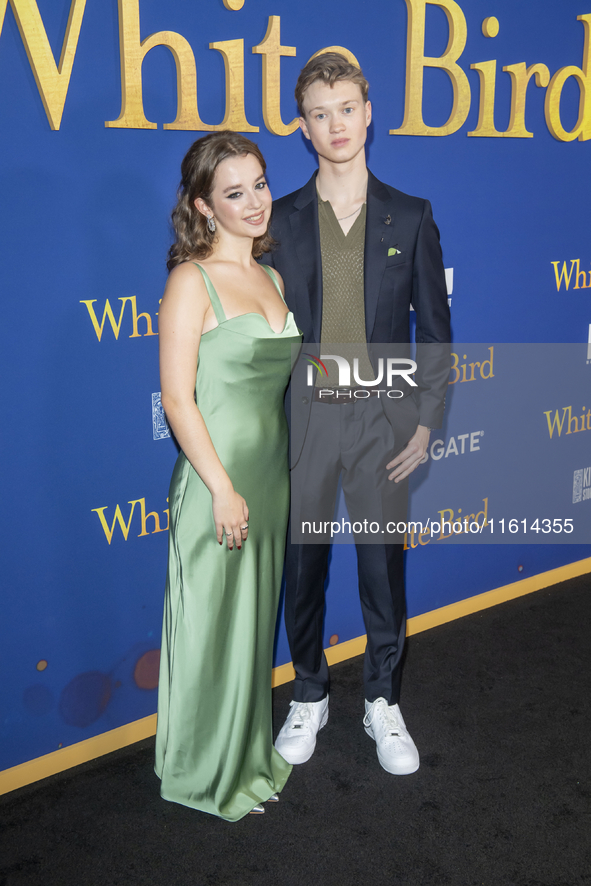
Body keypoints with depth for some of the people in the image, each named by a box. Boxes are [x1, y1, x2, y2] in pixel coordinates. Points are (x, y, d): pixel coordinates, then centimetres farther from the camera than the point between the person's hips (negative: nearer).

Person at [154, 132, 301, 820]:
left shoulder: (272, 278, 10)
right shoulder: (192, 280, -12)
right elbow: (177, 398, -16)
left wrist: (272, 479, 15)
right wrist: (223, 489, -18)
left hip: (272, 476, 7)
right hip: (216, 480, -7)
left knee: (257, 620, 19)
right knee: (214, 627, 6)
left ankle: (251, 752, 38)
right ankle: (209, 775, 27)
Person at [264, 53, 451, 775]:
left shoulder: (411, 219, 4)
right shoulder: (279, 222, 3)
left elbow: (435, 329, 5)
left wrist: (427, 420, -3)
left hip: (383, 420, 0)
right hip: (301, 419, 0)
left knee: (384, 567, 9)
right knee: (302, 565, 11)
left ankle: (383, 702, 29)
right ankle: (309, 697, 31)